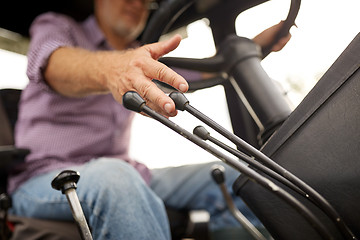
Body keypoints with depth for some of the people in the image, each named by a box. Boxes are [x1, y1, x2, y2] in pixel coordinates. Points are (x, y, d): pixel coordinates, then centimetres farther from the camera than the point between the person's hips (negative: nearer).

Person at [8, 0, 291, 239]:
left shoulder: (140, 61, 20)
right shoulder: (55, 26, 2)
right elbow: (53, 65, -24)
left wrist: (256, 45, 8)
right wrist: (110, 68, -47)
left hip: (124, 173, 6)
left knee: (228, 178, -10)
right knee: (112, 178, -40)